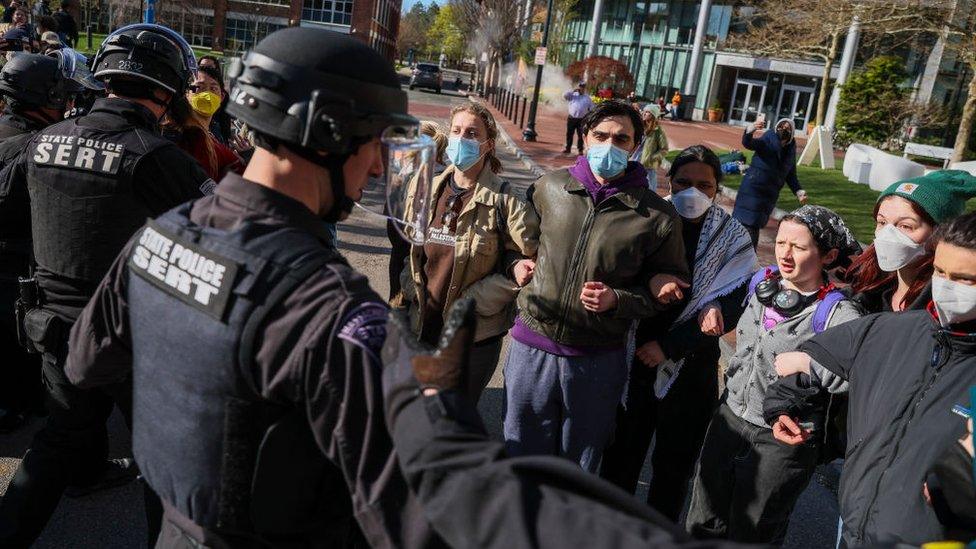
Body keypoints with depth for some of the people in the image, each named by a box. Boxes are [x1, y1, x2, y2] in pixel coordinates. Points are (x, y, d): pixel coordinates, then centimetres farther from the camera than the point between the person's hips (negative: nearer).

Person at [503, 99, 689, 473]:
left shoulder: (657, 216, -9)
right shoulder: (550, 187, -1)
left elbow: (668, 290, -2)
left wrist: (617, 300, -18)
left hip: (598, 361, -2)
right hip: (532, 347, 2)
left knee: (579, 468, 19)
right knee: (521, 455, 18)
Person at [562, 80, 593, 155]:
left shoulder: (587, 97, 7)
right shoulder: (573, 95, 6)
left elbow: (591, 108, 10)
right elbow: (564, 96, -8)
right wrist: (573, 90, -10)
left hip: (581, 119, -1)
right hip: (571, 118, 1)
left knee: (580, 135, 2)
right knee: (569, 134, 6)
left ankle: (580, 150, 11)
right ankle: (568, 149, 16)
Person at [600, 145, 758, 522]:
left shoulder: (733, 238, -4)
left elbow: (732, 308, -8)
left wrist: (669, 345, -15)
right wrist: (700, 308, -21)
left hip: (690, 367, 0)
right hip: (634, 357, 0)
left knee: (675, 462, 15)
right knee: (622, 453, 11)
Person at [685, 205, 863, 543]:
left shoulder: (838, 317, -19)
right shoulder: (760, 283, 0)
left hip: (782, 441, -5)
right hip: (729, 419, 5)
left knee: (749, 537, 15)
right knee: (702, 528, 19)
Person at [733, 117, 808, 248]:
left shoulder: (790, 150, 9)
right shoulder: (768, 141, -7)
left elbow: (791, 175, 15)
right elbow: (747, 143, -25)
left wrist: (799, 192, 0)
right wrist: (751, 129, -46)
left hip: (770, 195, 5)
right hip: (753, 189, -5)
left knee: (755, 226, 9)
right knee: (746, 222, -10)